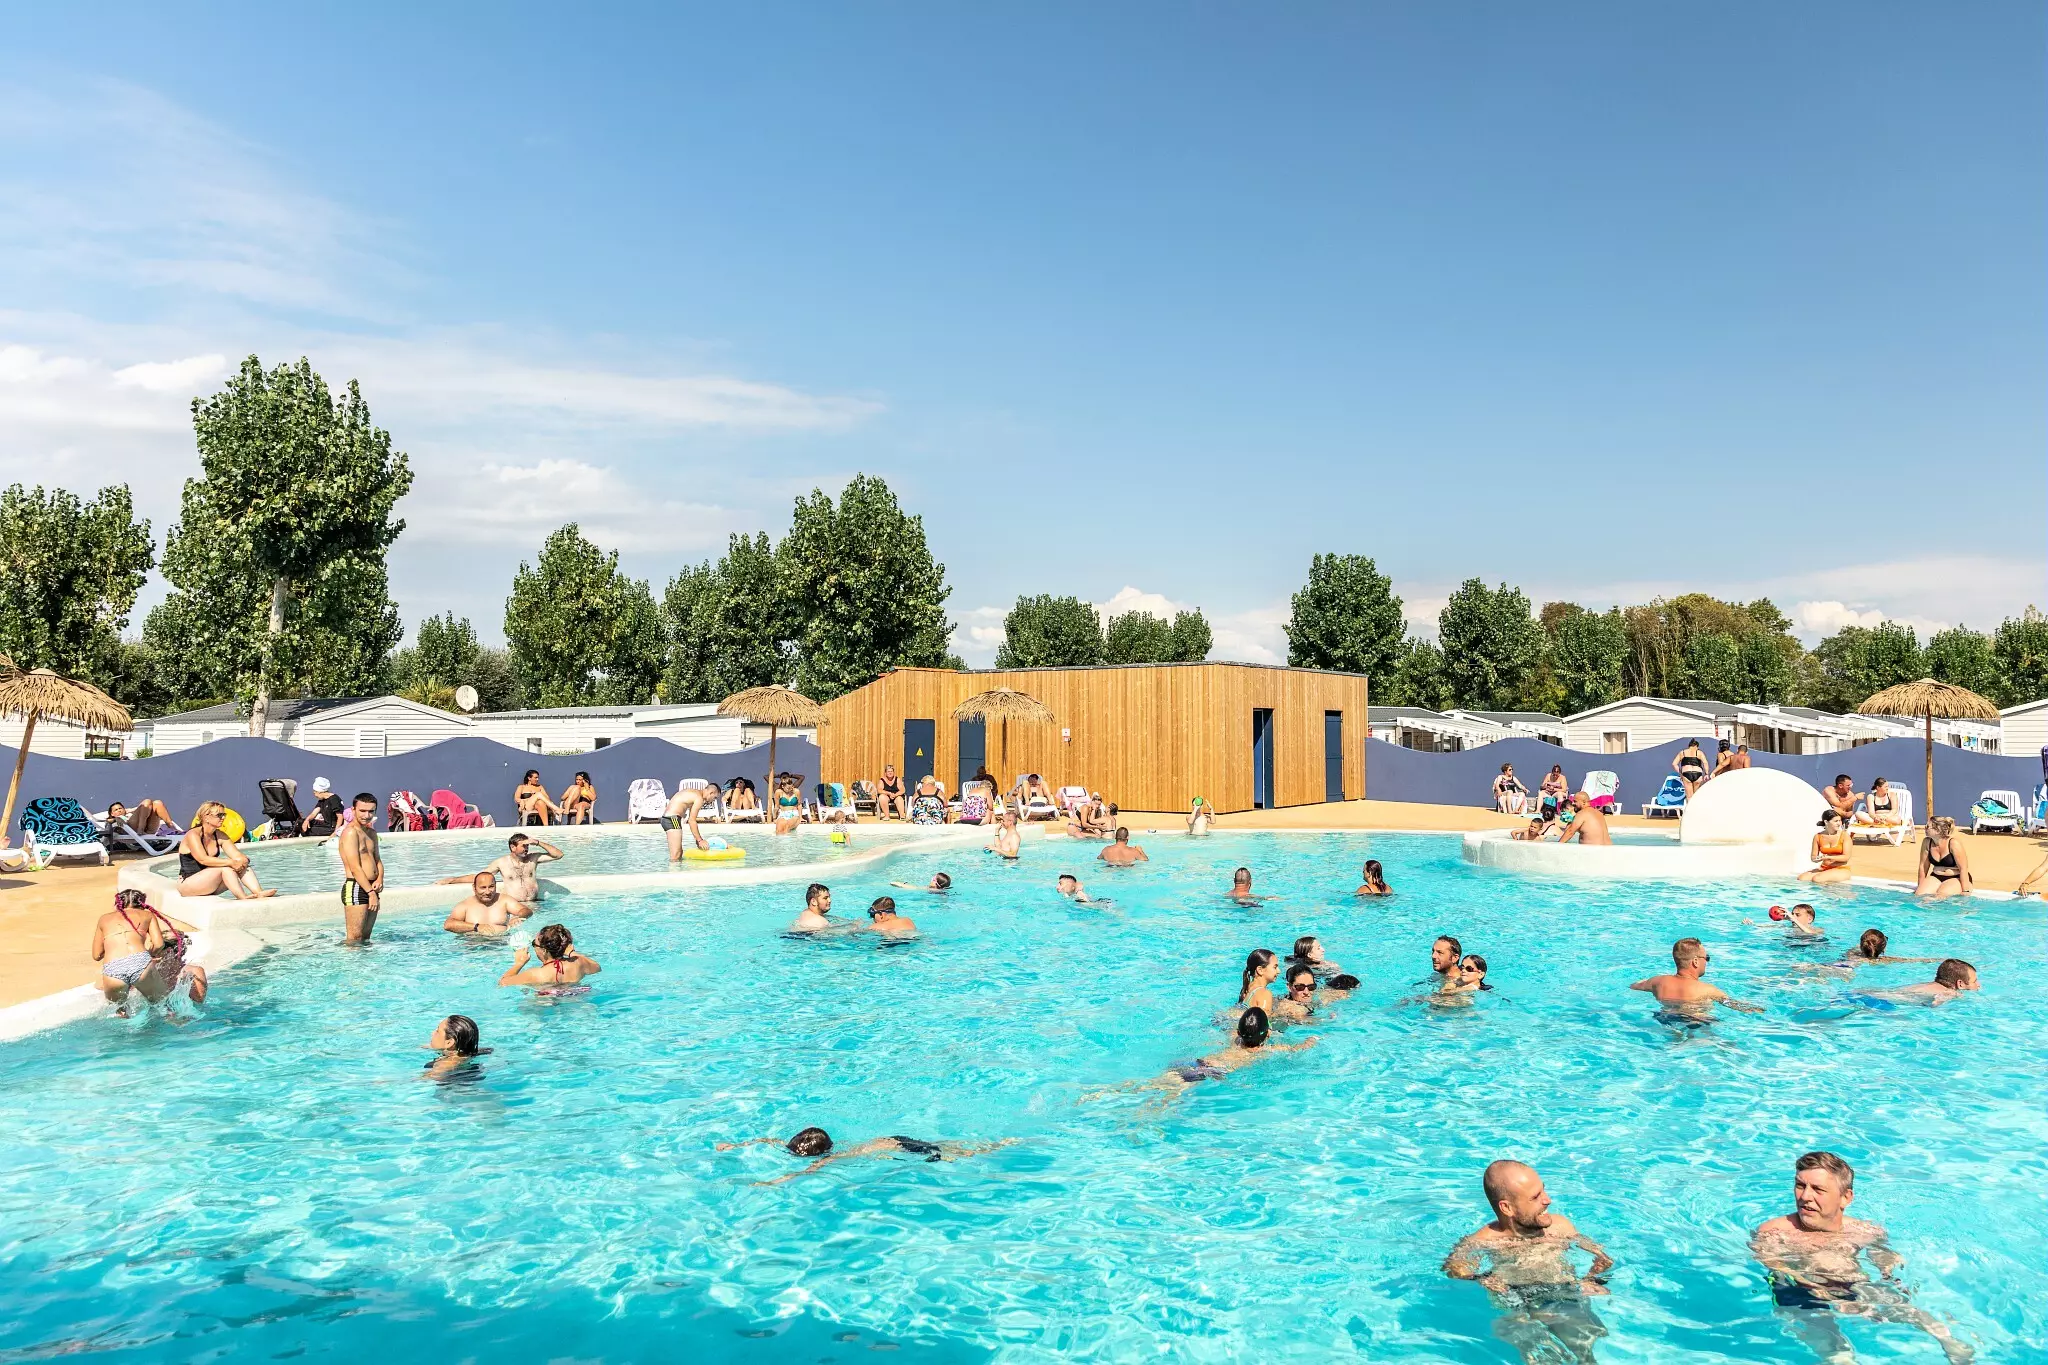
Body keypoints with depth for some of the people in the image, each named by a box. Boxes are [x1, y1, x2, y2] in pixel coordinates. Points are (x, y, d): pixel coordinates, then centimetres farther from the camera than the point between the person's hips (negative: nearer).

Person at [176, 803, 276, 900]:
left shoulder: (220, 836, 8)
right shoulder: (193, 835, -14)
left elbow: (237, 855, 1)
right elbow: (203, 859, -29)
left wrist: (243, 860, -24)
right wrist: (231, 862, -32)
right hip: (187, 885, -7)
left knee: (243, 866, -13)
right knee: (224, 867, -28)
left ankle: (259, 893, -33)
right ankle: (242, 898, -38)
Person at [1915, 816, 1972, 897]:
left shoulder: (1953, 843, -18)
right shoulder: (1927, 842, -4)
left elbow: (1963, 868, -18)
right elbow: (1923, 866, 4)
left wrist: (1965, 891, -20)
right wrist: (1920, 887, 7)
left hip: (1956, 878, -4)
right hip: (1936, 878, 4)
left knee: (1941, 896, -30)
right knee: (1919, 895, -23)